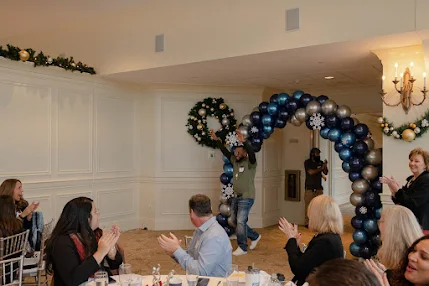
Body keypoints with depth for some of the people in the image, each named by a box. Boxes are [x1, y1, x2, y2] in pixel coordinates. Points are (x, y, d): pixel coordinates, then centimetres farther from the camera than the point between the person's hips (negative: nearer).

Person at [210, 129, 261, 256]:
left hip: (246, 198, -8)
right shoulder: (235, 161, 9)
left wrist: (243, 141, -42)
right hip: (236, 197, 8)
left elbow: (252, 153, -30)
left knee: (240, 222, -10)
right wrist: (217, 140, 9)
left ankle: (242, 248, 4)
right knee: (234, 221, 13)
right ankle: (255, 236, 31)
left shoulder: (250, 163, -10)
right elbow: (225, 152, 14)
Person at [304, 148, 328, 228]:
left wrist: (325, 166, -12)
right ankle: (307, 223, 2)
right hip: (310, 188, -4)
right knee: (309, 206, -4)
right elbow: (311, 172, -15)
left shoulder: (320, 162, 8)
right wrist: (321, 168, -13)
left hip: (319, 188, 4)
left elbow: (325, 173, 6)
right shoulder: (307, 162, -3)